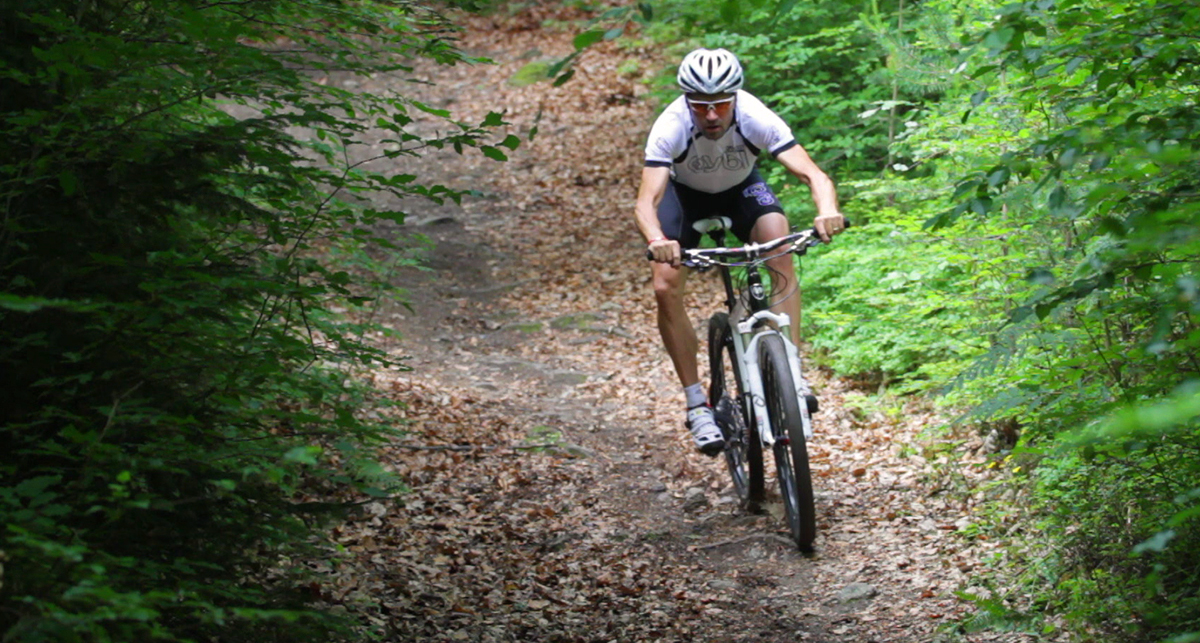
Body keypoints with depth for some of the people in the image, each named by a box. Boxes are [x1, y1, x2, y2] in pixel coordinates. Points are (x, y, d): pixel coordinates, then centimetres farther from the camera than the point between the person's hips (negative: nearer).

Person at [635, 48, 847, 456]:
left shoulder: (756, 119, -34)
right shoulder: (671, 127, -36)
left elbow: (814, 176, -40)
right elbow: (646, 201, -44)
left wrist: (827, 210, -62)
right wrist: (657, 241, -66)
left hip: (742, 189, 0)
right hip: (685, 193, 0)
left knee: (781, 255, -27)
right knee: (665, 289, -19)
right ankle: (697, 404, -6)